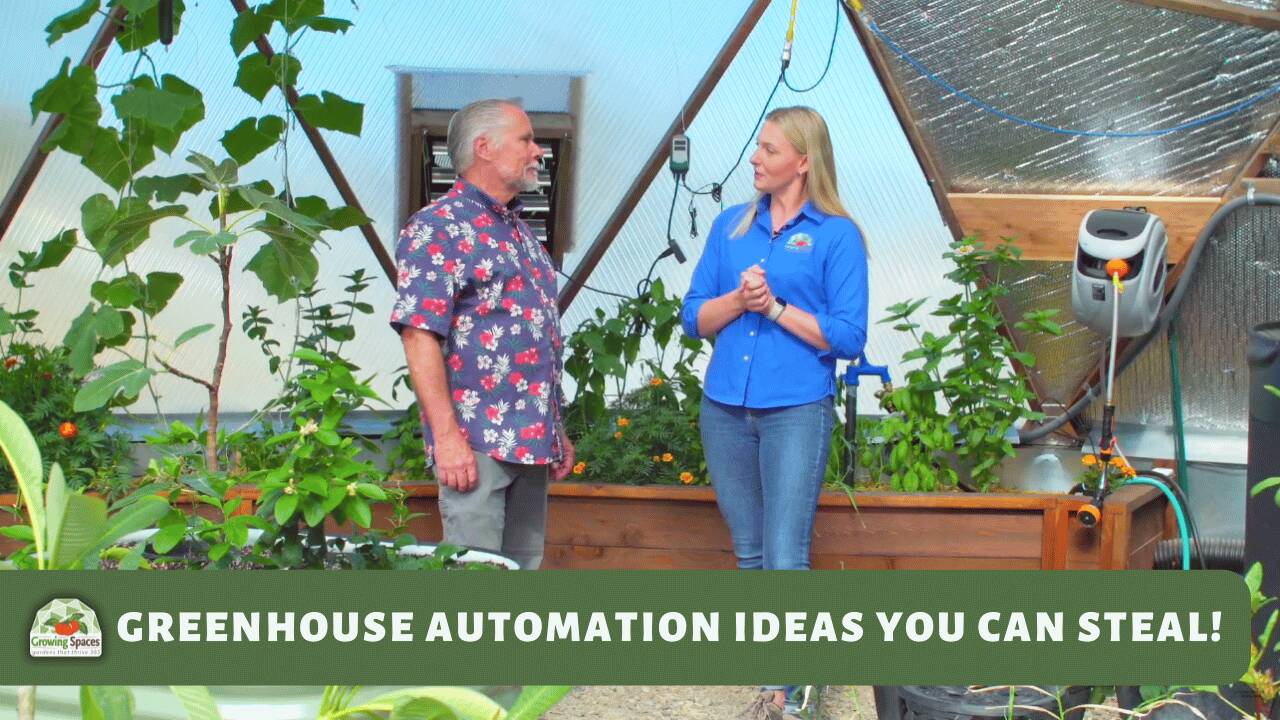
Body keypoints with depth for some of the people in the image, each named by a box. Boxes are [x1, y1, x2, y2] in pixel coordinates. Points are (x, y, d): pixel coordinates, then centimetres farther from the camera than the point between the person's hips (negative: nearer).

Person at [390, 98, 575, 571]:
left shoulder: (520, 233, 19)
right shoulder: (436, 230, -8)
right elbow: (420, 337, -16)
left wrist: (558, 431, 21)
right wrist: (447, 436, -21)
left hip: (532, 442, 9)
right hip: (477, 443, -9)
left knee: (523, 568, 13)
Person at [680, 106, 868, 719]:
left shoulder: (836, 235, -2)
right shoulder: (731, 226, 12)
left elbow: (848, 336, -7)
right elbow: (695, 318, 8)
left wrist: (775, 307, -13)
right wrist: (737, 299, -10)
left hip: (797, 410, -5)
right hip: (725, 408, 5)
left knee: (785, 559, -9)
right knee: (750, 555, 12)